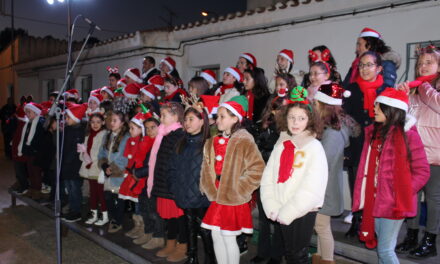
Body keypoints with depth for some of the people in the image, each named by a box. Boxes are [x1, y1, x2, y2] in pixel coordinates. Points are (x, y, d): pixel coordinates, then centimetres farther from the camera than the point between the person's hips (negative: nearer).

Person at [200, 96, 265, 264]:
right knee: (216, 237, 14)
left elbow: (257, 169, -18)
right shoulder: (213, 142, 8)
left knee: (229, 239, 3)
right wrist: (208, 189, 5)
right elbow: (206, 168, 15)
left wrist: (238, 189, -14)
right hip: (216, 198, 6)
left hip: (234, 200, -6)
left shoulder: (244, 142, -13)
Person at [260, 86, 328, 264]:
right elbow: (267, 179, 1)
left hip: (303, 212, -4)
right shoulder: (281, 144, 4)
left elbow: (312, 188, -16)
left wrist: (287, 213, -14)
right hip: (282, 213, 4)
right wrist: (273, 209, -9)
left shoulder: (314, 147, -10)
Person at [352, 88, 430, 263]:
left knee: (385, 250, -1)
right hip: (374, 200, 6)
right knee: (381, 248, 18)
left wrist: (400, 194, -13)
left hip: (393, 203, -6)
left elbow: (422, 171, -9)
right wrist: (363, 195, 9)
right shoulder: (373, 132, 8)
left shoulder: (408, 135, -11)